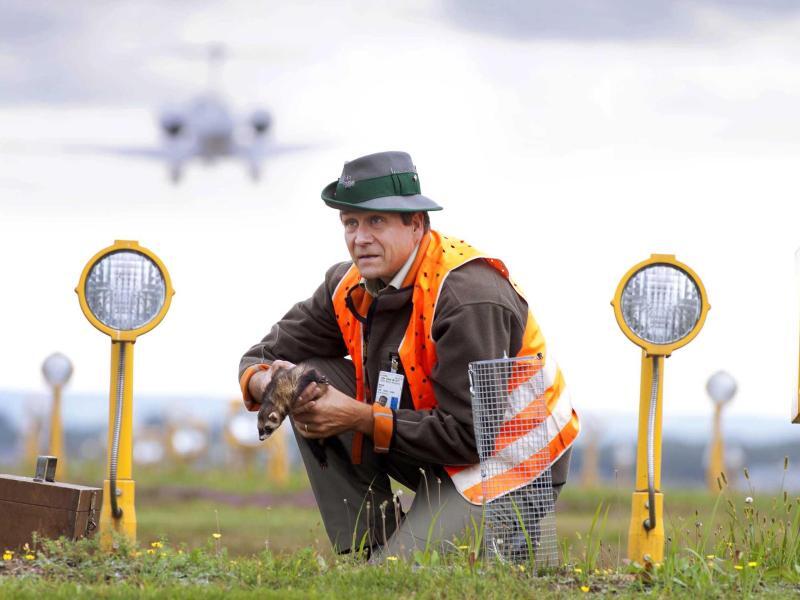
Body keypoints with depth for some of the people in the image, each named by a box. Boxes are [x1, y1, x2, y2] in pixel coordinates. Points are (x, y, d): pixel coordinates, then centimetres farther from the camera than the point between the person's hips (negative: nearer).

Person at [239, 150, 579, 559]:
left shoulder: (469, 297, -26)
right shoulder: (352, 286, -1)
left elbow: (471, 436, -28)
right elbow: (269, 354, 8)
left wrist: (360, 419, -27)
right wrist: (264, 383, -19)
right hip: (435, 459, 8)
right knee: (311, 382, -6)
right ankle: (367, 548, -3)